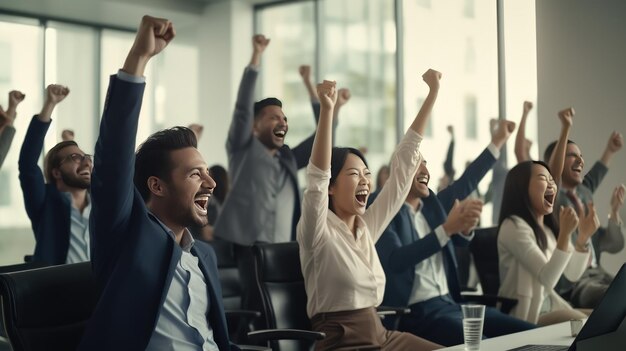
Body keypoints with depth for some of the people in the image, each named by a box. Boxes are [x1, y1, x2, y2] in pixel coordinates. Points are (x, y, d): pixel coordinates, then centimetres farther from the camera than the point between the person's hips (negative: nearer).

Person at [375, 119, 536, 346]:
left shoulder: (432, 204, 15)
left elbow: (466, 183, 24)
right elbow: (396, 260, -21)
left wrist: (498, 140, 23)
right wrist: (447, 229, -26)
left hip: (451, 303, 8)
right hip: (416, 312, -8)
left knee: (529, 333, -7)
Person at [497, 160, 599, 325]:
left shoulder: (550, 228, 13)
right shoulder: (513, 226, -17)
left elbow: (572, 274, 8)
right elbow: (547, 279, -22)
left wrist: (583, 236, -5)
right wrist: (565, 233, -29)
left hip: (548, 307, 9)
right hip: (523, 317, -9)